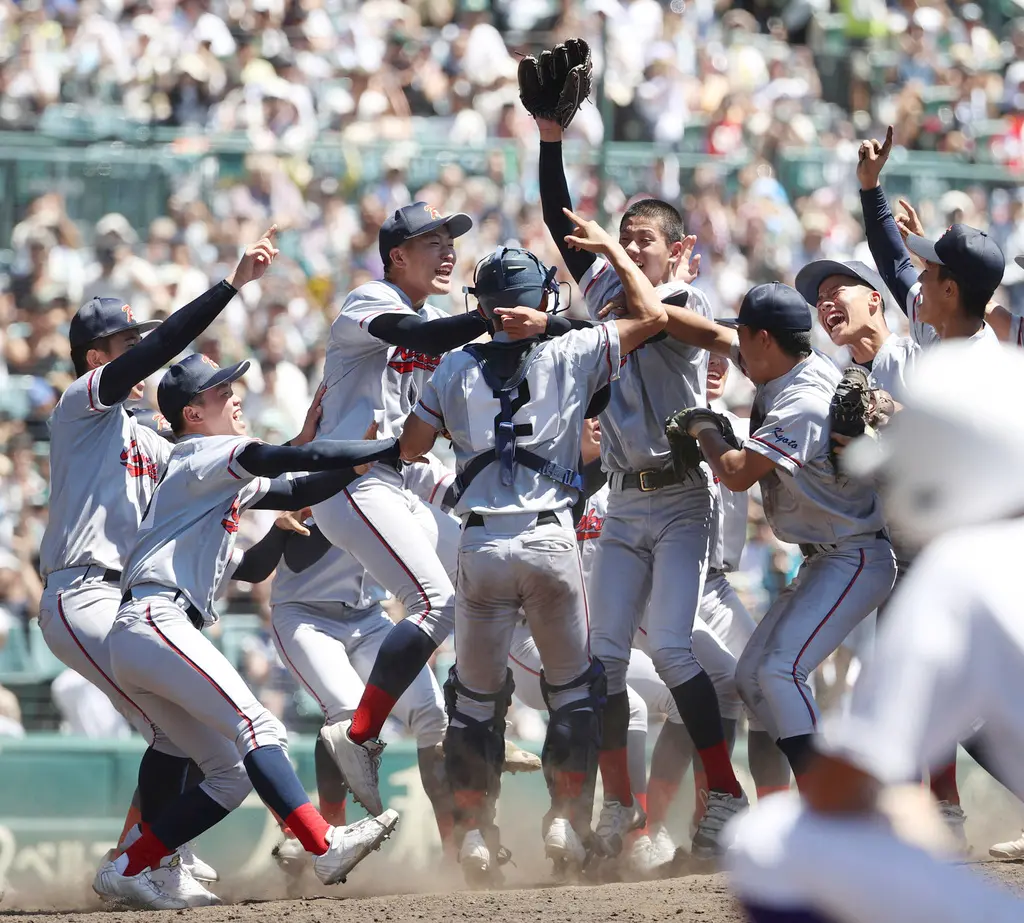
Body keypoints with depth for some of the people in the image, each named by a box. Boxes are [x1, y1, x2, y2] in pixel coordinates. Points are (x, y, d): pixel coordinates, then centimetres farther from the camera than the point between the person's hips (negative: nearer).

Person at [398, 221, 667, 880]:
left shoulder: (456, 370, 6)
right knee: (574, 688, 15)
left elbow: (410, 448, 13)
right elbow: (654, 315, 10)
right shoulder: (572, 356, 2)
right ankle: (568, 824, 7)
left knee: (475, 695, 15)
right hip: (551, 541, -1)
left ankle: (475, 831, 12)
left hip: (481, 547, 1)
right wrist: (609, 247, 19)